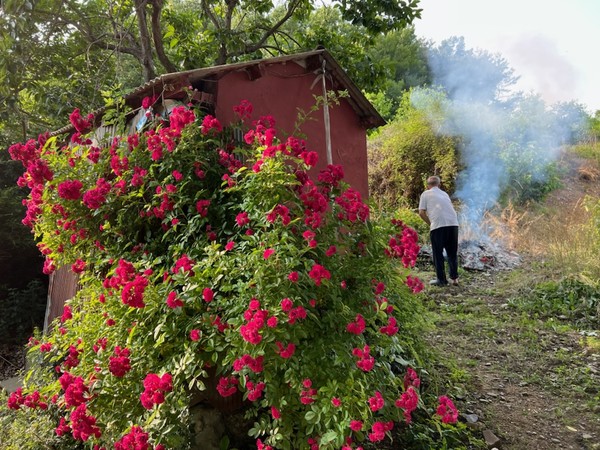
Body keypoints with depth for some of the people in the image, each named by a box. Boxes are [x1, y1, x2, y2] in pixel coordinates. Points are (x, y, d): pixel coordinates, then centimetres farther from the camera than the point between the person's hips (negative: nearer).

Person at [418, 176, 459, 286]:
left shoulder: (425, 194, 12)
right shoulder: (444, 194, 25)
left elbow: (421, 212, 4)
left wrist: (430, 223, 17)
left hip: (438, 225, -4)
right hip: (453, 223, 4)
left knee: (438, 253, 7)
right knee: (452, 253, 15)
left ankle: (441, 279, 10)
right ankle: (454, 278, 16)